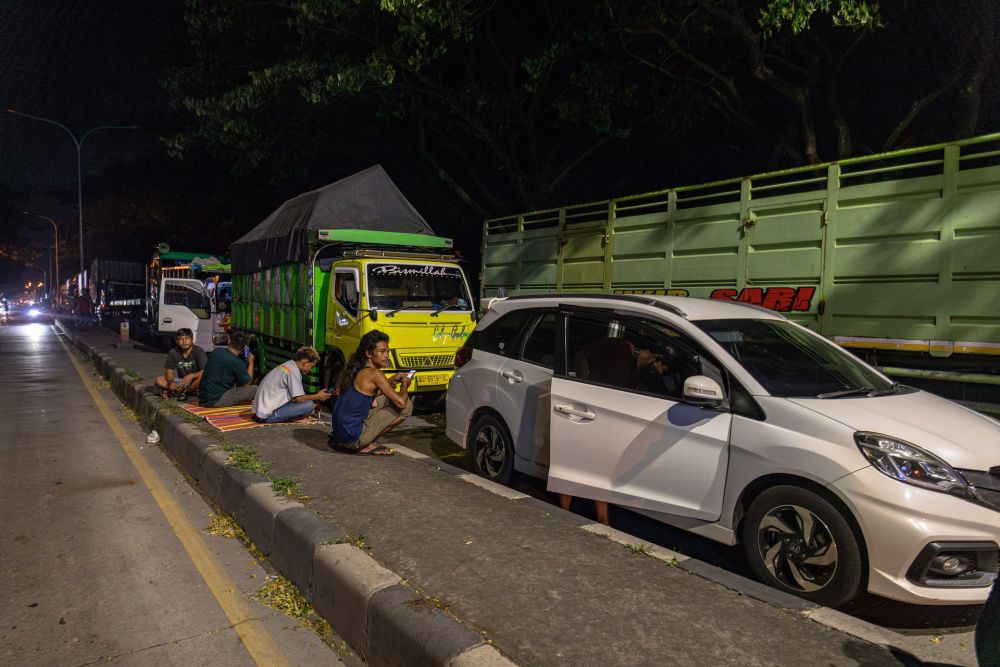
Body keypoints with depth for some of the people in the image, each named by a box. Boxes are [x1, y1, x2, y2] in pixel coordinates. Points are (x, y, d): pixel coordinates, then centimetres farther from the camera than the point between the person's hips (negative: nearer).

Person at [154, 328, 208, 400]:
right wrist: (170, 382, -25)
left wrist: (191, 376, -36)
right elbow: (169, 371, -4)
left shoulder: (198, 351, -13)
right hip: (181, 381, 5)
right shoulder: (173, 353, -2)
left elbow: (205, 372, -20)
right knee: (158, 381, -15)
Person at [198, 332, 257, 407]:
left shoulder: (216, 352, 5)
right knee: (254, 389, -11)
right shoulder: (237, 363, -15)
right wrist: (251, 362, 10)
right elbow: (247, 384, 0)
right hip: (216, 401, -8)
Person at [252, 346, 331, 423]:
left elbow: (294, 396, 19)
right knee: (308, 404, -16)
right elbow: (298, 398, -15)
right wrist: (317, 397, -1)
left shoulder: (287, 365, 14)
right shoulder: (293, 370, -13)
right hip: (268, 416, -10)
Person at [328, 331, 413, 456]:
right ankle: (369, 445, 0)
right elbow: (401, 402, -18)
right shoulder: (374, 373, -15)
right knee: (407, 406, -6)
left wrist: (392, 380, 17)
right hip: (353, 438, -8)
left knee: (386, 398, 25)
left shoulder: (355, 369, 10)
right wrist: (405, 386, 3)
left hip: (339, 430, 8)